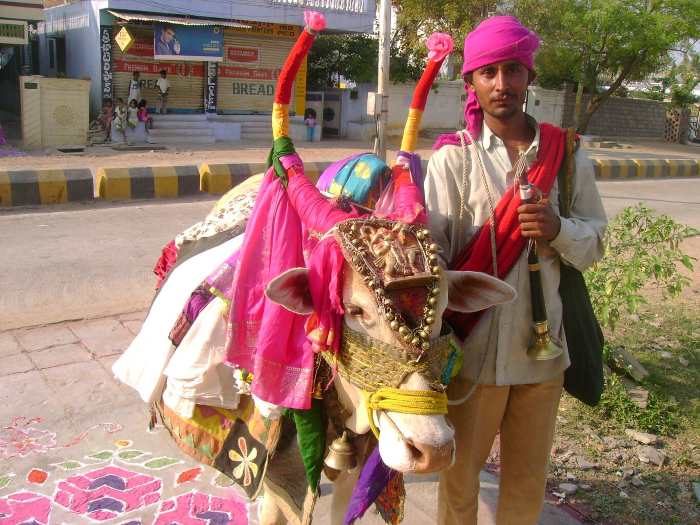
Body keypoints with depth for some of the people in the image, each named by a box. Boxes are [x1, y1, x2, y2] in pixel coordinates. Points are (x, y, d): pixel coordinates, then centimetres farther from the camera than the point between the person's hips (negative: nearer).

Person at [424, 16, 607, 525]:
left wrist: (559, 230, -17)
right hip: (474, 348, -3)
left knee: (529, 478, 20)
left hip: (543, 347, 3)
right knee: (461, 471, 15)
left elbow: (595, 242, 5)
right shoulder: (454, 157, -8)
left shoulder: (567, 156, 1)